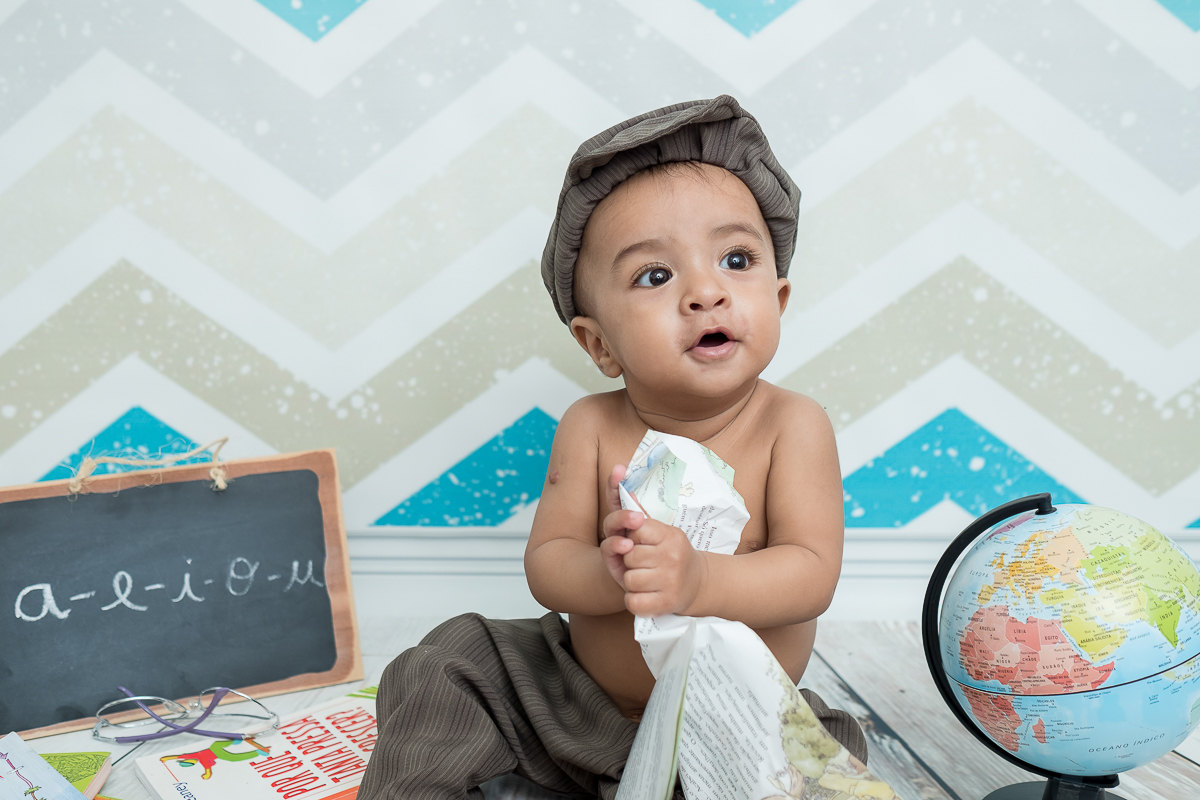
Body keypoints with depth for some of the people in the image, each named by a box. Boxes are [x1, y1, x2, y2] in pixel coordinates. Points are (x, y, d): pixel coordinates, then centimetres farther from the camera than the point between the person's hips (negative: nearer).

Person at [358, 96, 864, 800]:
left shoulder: (793, 425, -18)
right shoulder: (592, 428, -12)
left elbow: (812, 574, -23)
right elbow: (546, 562, -13)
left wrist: (698, 580, -42)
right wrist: (605, 575, -37)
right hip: (578, 702, 2)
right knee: (442, 675, -1)